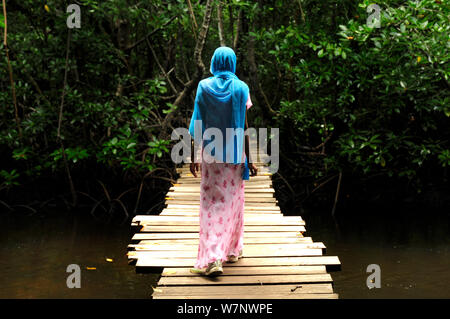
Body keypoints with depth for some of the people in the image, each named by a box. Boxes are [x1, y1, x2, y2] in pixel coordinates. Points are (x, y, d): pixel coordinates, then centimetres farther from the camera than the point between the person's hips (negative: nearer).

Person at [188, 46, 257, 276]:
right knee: (233, 201, 15)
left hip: (211, 154, 0)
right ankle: (233, 250, 27)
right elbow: (244, 126, -4)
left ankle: (212, 259, -10)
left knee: (211, 205, 0)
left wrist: (194, 157, 5)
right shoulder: (241, 88, -3)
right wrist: (248, 159, 1)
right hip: (235, 154, 1)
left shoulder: (204, 87, -2)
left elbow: (198, 125, -2)